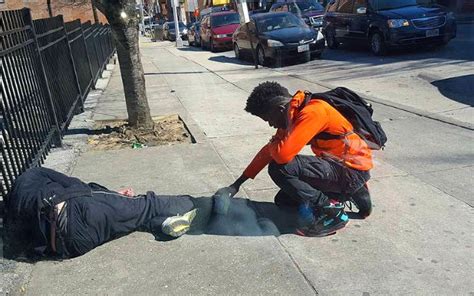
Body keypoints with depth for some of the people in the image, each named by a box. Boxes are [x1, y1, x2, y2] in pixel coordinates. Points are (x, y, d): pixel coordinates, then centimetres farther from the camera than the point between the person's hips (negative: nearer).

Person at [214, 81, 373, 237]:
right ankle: (352, 193, 15)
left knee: (280, 168, -22)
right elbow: (268, 151, 11)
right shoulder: (294, 115, 5)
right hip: (337, 165, 10)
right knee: (283, 200, 12)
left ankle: (331, 211, -6)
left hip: (354, 171, -10)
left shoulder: (312, 112, -24)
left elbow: (282, 154, -33)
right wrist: (236, 185, 11)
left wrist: (273, 144, -6)